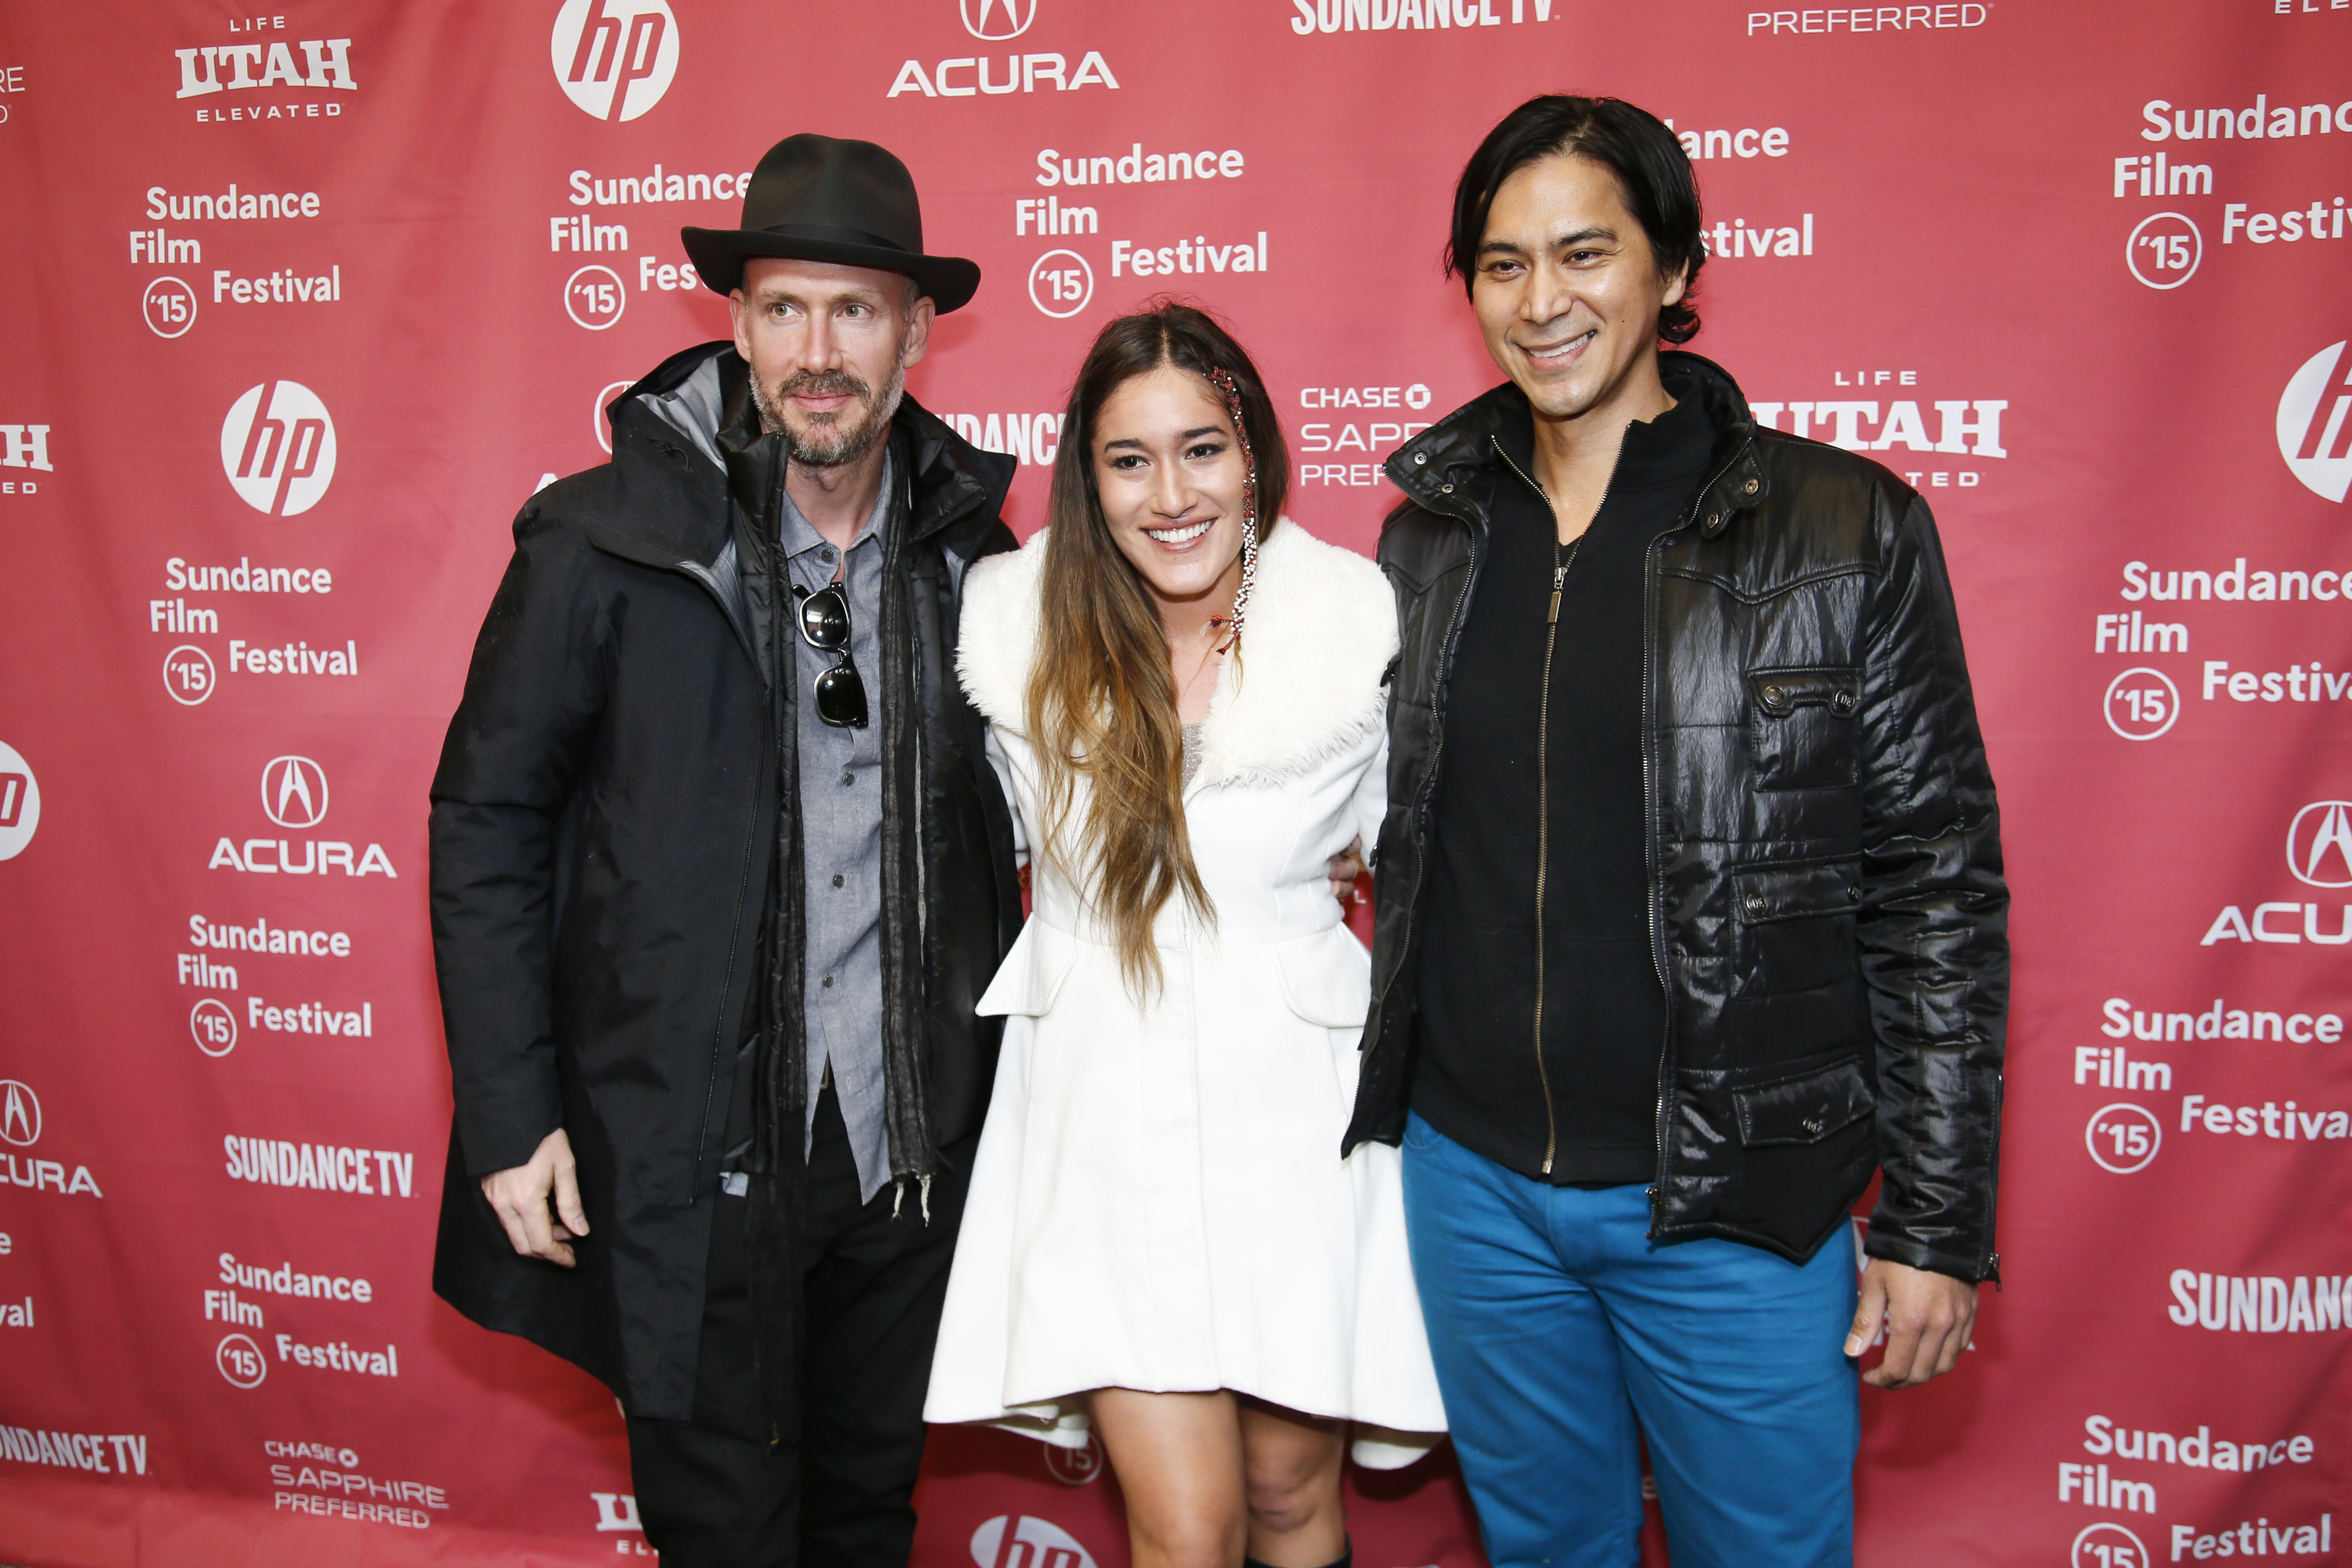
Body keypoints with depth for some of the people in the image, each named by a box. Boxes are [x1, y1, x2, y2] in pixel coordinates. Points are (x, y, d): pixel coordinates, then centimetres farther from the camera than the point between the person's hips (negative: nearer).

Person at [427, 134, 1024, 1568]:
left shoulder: (970, 547, 1)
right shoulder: (602, 544, -10)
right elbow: (485, 828, -6)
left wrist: (996, 1088, 8)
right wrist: (510, 1121, -8)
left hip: (912, 1144, 4)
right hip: (690, 1154, -3)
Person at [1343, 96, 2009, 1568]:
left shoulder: (1847, 531, -9)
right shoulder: (1429, 536, 3)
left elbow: (1939, 891, -7)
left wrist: (1937, 1222, -7)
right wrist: (1388, 1114, 12)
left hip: (1736, 1201, -3)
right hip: (1473, 1175, 4)